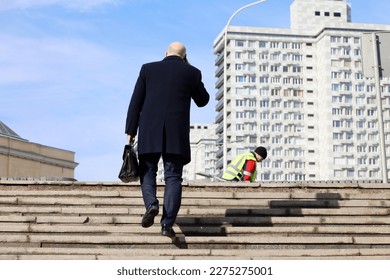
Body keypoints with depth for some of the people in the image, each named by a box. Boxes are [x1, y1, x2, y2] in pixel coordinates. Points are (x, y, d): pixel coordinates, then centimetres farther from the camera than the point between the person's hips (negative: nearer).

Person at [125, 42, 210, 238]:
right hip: (177, 134, 0)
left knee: (147, 171, 14)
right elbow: (202, 101, 20)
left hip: (149, 130, 1)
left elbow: (136, 102, 4)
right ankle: (167, 224, -5)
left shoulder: (148, 69, 9)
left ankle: (151, 204, -13)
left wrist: (131, 130, 6)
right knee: (173, 177, 3)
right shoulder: (191, 72, 7)